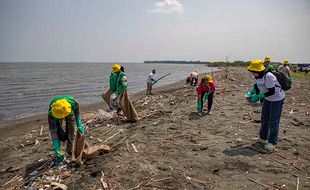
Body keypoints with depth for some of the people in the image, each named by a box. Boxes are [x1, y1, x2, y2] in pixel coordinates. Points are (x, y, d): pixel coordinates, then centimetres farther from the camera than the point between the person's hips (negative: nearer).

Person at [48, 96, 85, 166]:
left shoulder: (73, 102, -41)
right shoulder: (51, 113, -41)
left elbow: (77, 112, -14)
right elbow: (52, 131, -35)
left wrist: (79, 125, -21)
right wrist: (56, 149, -36)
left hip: (70, 113, 1)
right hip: (56, 113, -1)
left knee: (71, 130, -6)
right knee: (57, 131, -17)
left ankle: (70, 151, 14)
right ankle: (60, 155, -3)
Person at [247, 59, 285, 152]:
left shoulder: (269, 77, -33)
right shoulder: (256, 76, -8)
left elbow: (272, 92, -31)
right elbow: (256, 88, 5)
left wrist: (258, 96, -31)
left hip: (277, 98, -8)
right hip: (267, 98, 8)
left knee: (273, 121, -5)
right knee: (264, 119, 13)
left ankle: (272, 143, 5)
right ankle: (263, 139, 26)